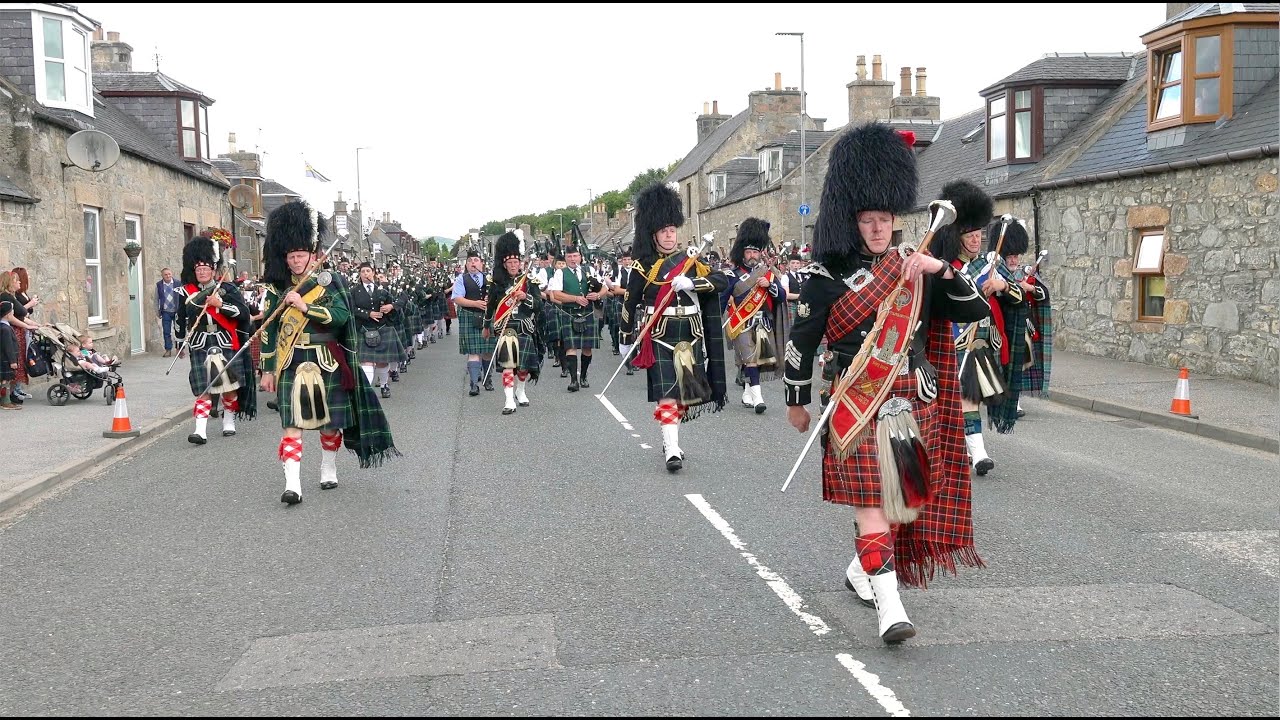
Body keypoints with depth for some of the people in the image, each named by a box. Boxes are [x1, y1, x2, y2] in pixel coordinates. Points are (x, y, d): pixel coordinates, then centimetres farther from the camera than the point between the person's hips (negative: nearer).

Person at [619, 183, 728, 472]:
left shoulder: (691, 263, 6)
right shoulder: (642, 267, 0)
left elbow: (722, 281, -5)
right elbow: (629, 303, 7)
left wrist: (691, 283, -21)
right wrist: (626, 339, 10)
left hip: (689, 337, 4)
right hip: (658, 338, -3)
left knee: (685, 393, 10)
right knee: (666, 394, -12)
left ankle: (671, 440, 28)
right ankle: (672, 451, -16)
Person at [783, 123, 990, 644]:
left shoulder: (916, 269, 7)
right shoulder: (828, 275, -5)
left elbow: (976, 311, 4)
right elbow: (801, 341, 1)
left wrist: (941, 270, -12)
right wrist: (796, 402, 6)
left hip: (912, 407, 5)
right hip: (858, 410, -5)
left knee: (903, 501, 15)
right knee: (870, 503, -12)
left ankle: (861, 569, 38)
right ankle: (889, 607, -14)